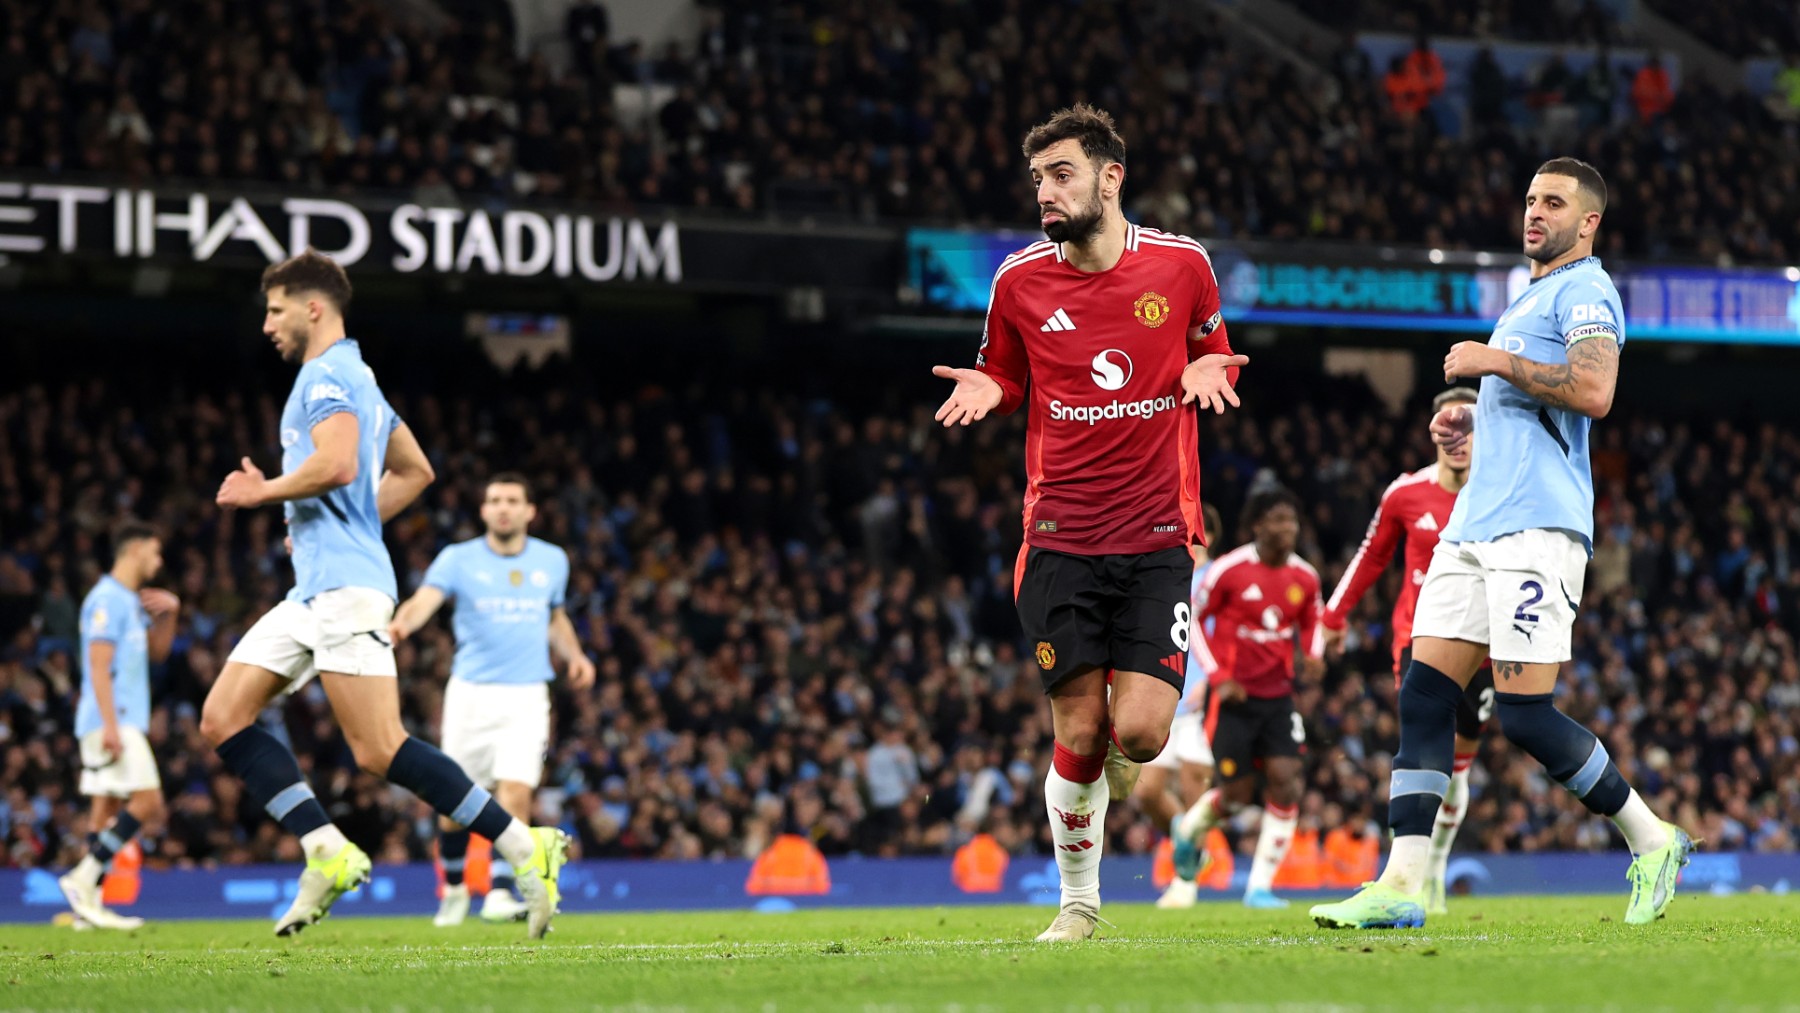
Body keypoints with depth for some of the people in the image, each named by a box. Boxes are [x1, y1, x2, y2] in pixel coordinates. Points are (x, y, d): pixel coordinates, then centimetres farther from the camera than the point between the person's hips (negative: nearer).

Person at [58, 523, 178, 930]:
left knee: (108, 811, 6)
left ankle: (88, 903, 3)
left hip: (123, 722, 10)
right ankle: (84, 878, -16)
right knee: (148, 802, -16)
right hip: (112, 721, -10)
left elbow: (157, 652, 27)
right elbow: (99, 666, -16)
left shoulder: (132, 602, 19)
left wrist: (169, 613, 11)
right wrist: (110, 724, -23)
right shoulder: (108, 599, -10)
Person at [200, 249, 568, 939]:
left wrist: (263, 492, -10)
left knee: (379, 751, -15)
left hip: (344, 585, -11)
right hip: (313, 590, 11)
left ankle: (523, 847, -11)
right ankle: (326, 851, -3)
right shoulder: (355, 378, 23)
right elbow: (414, 471, 31)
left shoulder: (327, 373, -8)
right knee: (223, 719, 2)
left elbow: (337, 464, -25)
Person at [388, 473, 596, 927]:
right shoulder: (458, 559, -2)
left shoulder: (552, 561, 9)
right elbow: (423, 601, -19)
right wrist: (401, 624, -42)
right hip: (471, 691, -1)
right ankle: (454, 886, 25)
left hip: (527, 695, 1)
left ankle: (500, 893, -13)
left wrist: (574, 655, 6)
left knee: (516, 791, -17)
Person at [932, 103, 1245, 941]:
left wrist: (1208, 370, -6)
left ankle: (1114, 766, 27)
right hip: (1060, 537, 1)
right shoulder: (1020, 280, 2)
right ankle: (1077, 901, 18)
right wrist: (987, 387, -6)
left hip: (1157, 537, -1)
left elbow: (1213, 352, 17)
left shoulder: (1182, 263, 1)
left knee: (1140, 732, -12)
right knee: (1079, 733, -3)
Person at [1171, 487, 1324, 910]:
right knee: (1237, 793, -2)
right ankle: (1188, 828, 34)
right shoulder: (1229, 570, -12)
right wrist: (1219, 677, -11)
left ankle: (1260, 886, -3)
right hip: (1234, 696, -4)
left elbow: (1312, 622, 20)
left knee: (1285, 781, -11)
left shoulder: (1304, 577, 2)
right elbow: (1190, 622, -5)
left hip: (1278, 696, 4)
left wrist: (1314, 654, -3)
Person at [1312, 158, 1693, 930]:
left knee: (1524, 714, -12)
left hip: (1536, 523, -9)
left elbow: (1593, 393, -20)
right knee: (1424, 693, -3)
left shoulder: (1585, 291, -4)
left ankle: (1654, 841, 5)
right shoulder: (1530, 299, 26)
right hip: (1477, 521, 9)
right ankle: (1402, 884, -7)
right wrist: (1474, 424, 19)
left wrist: (1498, 363, -13)